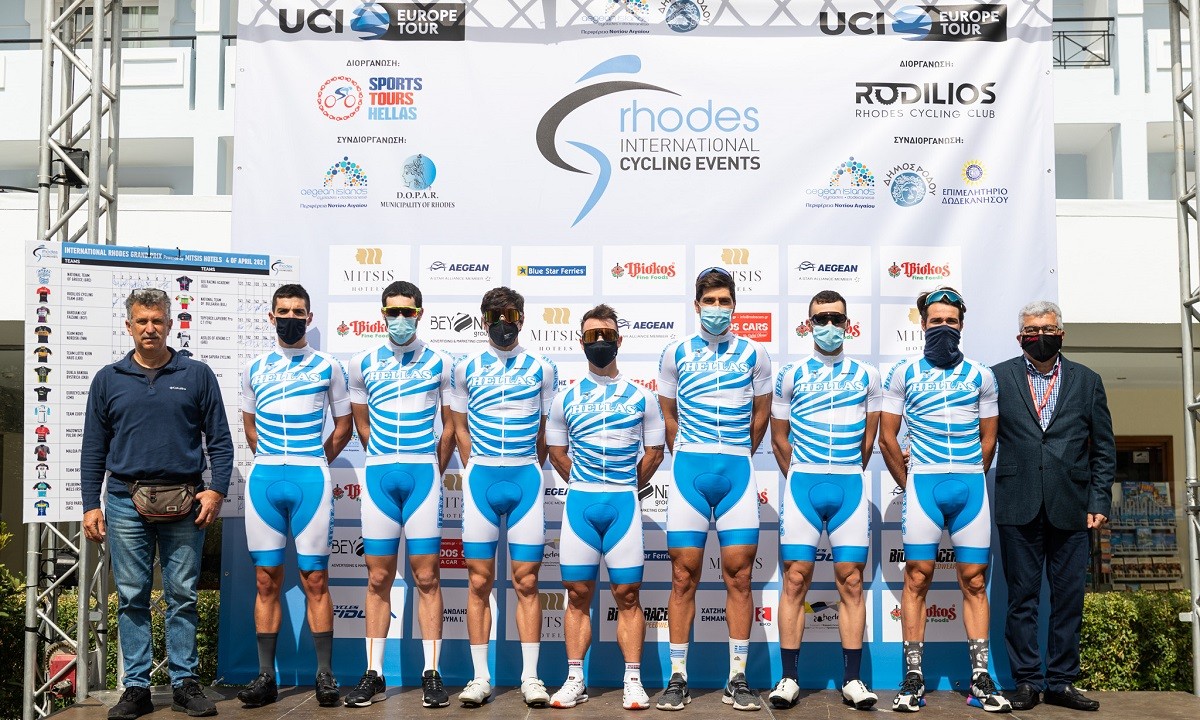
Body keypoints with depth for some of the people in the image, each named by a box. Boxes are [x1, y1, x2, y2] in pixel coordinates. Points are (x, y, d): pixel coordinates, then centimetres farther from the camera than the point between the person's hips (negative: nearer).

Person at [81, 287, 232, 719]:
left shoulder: (197, 375, 6)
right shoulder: (108, 380, 10)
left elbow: (219, 440, 5)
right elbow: (93, 449, 11)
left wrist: (216, 491, -5)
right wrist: (90, 505, 4)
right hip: (126, 503, 1)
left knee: (182, 596, 4)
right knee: (131, 598, 5)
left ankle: (185, 684, 12)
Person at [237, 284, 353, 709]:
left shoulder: (328, 367, 6)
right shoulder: (254, 368, 12)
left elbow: (343, 425, 11)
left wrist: (314, 464, 8)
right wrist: (271, 460, 13)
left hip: (311, 479, -2)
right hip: (263, 479, 2)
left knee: (315, 579, -1)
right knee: (267, 580, 5)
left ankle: (325, 676, 5)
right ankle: (266, 677, 11)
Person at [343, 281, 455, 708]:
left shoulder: (440, 364, 4)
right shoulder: (363, 364, 8)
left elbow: (450, 427, 9)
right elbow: (362, 426, 17)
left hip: (424, 473, -1)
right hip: (379, 475, 2)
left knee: (427, 577, -1)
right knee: (378, 578, 5)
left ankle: (431, 674, 5)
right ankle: (374, 675, 12)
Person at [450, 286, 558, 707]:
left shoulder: (541, 368, 6)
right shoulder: (467, 368, 8)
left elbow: (547, 432, 11)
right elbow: (461, 427, 13)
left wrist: (530, 472, 8)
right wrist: (477, 471, 7)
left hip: (526, 479, -1)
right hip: (480, 479, 1)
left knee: (526, 582, 0)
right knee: (479, 582, 2)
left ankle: (530, 677, 8)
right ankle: (480, 677, 10)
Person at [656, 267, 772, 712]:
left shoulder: (753, 354, 7)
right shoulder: (676, 353, 7)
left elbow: (761, 414, 15)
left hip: (737, 472, 0)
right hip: (688, 471, 0)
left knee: (738, 575, 0)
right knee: (684, 576, 1)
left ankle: (737, 680, 9)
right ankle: (677, 679, 9)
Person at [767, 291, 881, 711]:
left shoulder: (866, 376, 10)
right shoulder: (791, 375, 7)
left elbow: (869, 439, 13)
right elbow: (779, 440, 10)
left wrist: (846, 474, 13)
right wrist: (801, 479, 11)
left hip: (851, 485, 1)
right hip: (802, 483, -1)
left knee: (851, 581, 1)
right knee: (796, 578, -3)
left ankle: (852, 679, 8)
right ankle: (789, 678, 3)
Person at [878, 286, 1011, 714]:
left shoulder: (980, 375, 12)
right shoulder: (902, 374, 7)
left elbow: (988, 439, 15)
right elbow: (887, 437, 7)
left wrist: (970, 479, 11)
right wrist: (908, 486, 8)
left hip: (971, 486, 2)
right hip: (923, 484, -1)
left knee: (975, 581, 3)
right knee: (917, 578, -3)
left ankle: (980, 680, 9)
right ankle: (913, 679, 3)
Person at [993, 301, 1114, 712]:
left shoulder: (1087, 381, 11)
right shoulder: (998, 378, 5)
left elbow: (1103, 448, 10)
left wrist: (1099, 501, 3)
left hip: (1070, 506, 2)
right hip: (1019, 507, -2)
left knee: (1069, 598, 6)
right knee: (1022, 598, 4)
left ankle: (1061, 682, 16)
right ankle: (1027, 682, 13)